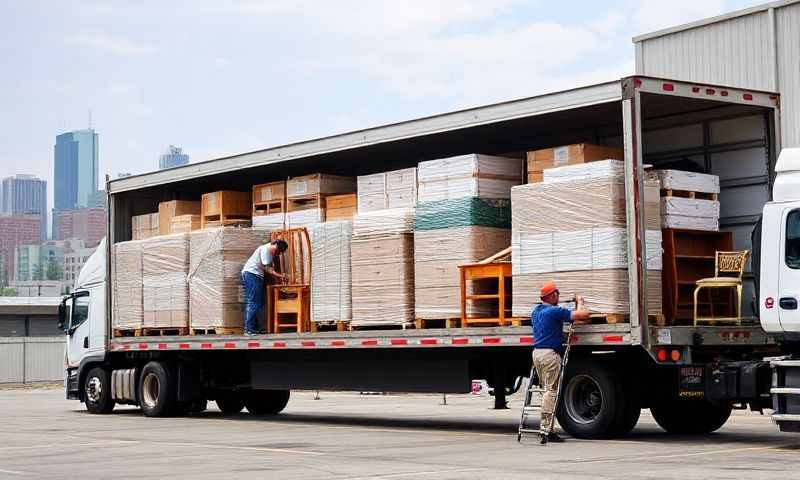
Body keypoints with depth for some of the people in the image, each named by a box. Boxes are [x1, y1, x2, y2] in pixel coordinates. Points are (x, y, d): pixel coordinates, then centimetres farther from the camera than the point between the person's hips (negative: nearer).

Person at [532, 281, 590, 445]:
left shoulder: (535, 311, 16)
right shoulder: (555, 311, -11)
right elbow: (583, 315, -13)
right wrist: (580, 302, 6)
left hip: (537, 352, 8)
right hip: (550, 353, -8)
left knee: (547, 389, 12)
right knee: (551, 390, -7)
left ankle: (548, 430, 11)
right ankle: (545, 429, -12)